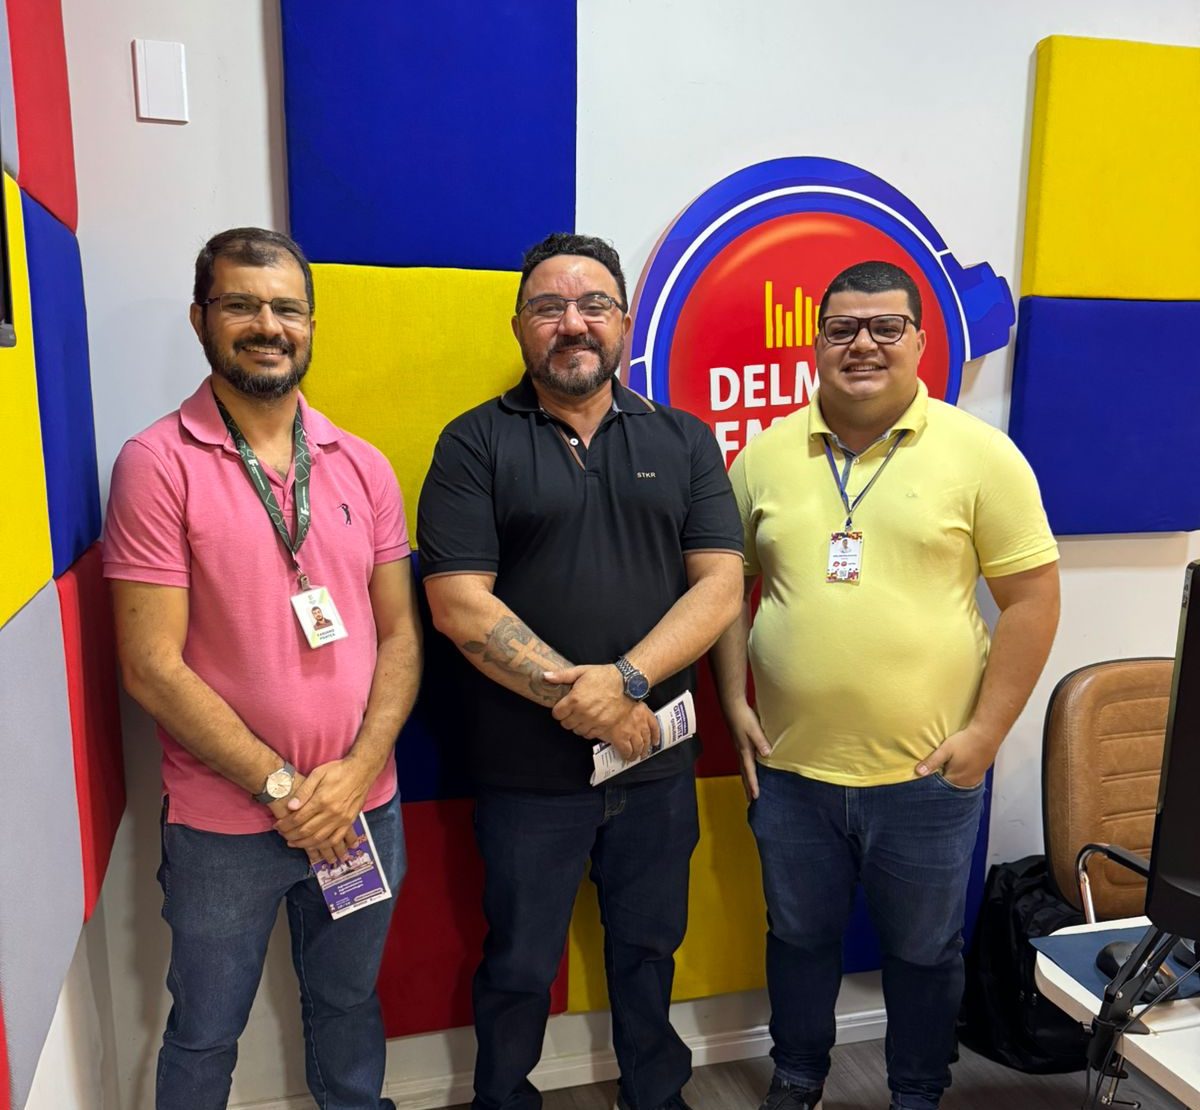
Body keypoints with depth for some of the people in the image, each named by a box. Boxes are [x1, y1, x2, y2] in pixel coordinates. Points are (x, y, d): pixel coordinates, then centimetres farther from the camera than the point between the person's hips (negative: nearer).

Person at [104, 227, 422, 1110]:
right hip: (223, 823, -3)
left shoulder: (363, 465, 2)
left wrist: (356, 771, -11)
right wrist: (283, 787, -14)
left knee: (349, 1004, 23)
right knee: (205, 1034, 18)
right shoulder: (158, 463, -10)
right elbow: (152, 667, -14)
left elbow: (401, 633, 2)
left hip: (364, 808, 3)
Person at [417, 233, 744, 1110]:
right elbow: (459, 605, -12)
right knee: (518, 969, 16)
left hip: (658, 761, 3)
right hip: (527, 769, -2)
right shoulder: (476, 443, -4)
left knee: (648, 951, 22)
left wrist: (626, 680, -19)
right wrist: (576, 696, -17)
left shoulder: (684, 441, 3)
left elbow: (720, 585, -5)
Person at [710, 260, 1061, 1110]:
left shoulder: (980, 453, -6)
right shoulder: (766, 455, 1)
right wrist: (733, 702, 1)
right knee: (800, 936, 21)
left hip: (927, 774, -1)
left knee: (924, 950, 18)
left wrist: (987, 731, -9)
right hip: (789, 767, 2)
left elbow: (1032, 596, -5)